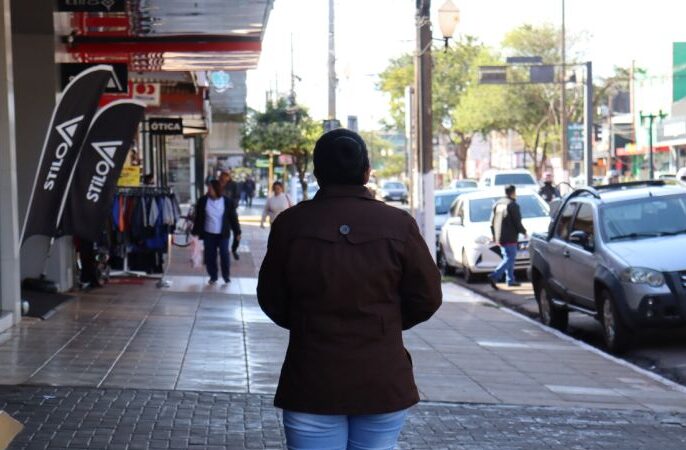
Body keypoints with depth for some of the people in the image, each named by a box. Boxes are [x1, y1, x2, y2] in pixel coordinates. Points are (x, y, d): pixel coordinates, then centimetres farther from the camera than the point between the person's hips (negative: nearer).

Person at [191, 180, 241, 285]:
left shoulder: (227, 202, -5)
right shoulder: (203, 201, -2)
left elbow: (233, 218, 1)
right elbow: (198, 217, 5)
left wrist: (237, 232, 1)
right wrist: (196, 232, 5)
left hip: (223, 234, -2)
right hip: (208, 234, 2)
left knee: (224, 255, -2)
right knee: (210, 256, 5)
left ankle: (226, 276, 12)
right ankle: (213, 277, 19)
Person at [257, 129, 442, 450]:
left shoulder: (290, 223, -5)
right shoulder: (399, 224, -6)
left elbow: (271, 300, 3)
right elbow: (427, 298, 0)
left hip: (312, 386, 0)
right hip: (383, 384, 1)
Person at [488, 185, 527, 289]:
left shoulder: (497, 204, 10)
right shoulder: (513, 205, -13)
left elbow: (492, 222, 12)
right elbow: (517, 223, -13)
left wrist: (494, 235, 20)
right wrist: (524, 232, 4)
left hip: (499, 237, 8)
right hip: (509, 237, -8)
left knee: (508, 257, 18)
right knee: (510, 258, -6)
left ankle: (510, 280, 21)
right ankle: (494, 277, -20)